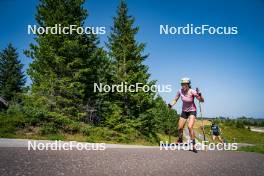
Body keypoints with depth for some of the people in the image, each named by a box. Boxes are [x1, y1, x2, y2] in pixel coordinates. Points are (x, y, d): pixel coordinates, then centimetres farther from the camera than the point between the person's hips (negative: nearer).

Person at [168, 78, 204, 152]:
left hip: (192, 111, -4)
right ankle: (180, 140, 35)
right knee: (180, 128, 5)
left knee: (190, 127, -24)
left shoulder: (192, 92, -21)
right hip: (184, 111, 4)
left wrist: (200, 95, -40)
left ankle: (193, 145, -11)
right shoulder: (180, 91, -13)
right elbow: (175, 100, -1)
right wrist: (171, 105, -19)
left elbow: (202, 100, -21)